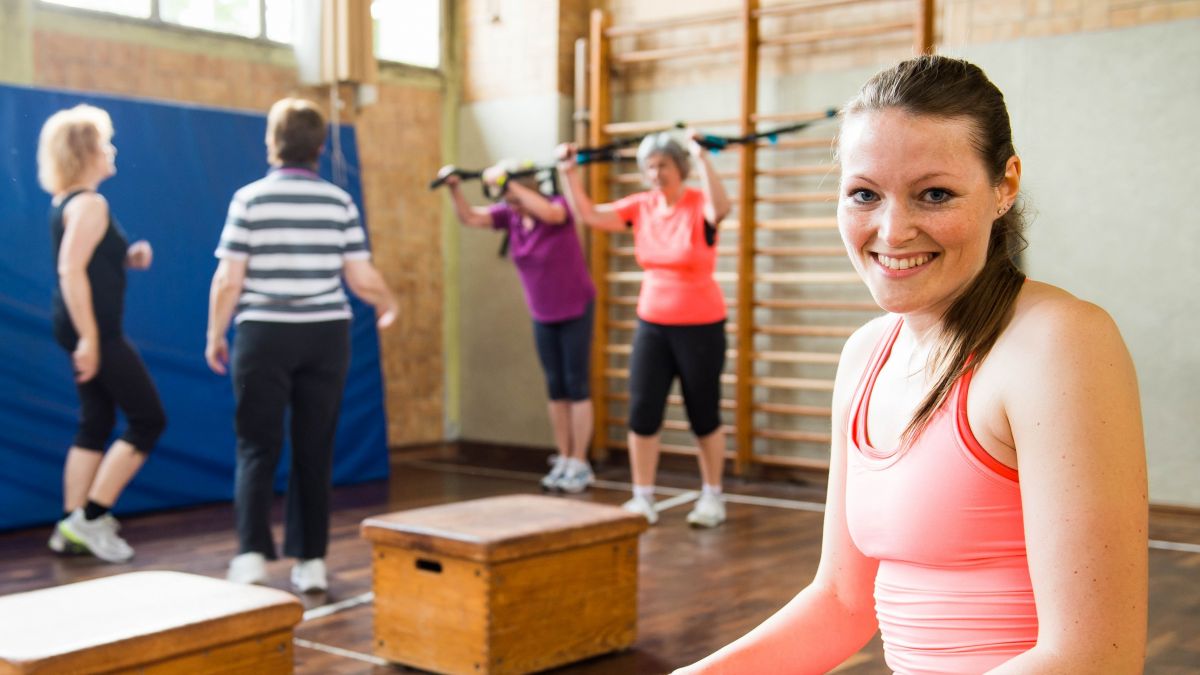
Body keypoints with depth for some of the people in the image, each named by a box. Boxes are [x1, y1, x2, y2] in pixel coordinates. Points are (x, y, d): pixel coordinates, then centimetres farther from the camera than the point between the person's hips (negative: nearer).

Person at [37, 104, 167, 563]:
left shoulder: (67, 202, 14)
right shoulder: (89, 204, -16)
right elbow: (70, 271, -24)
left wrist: (128, 259, 10)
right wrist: (89, 339, -26)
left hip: (88, 329, 10)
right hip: (94, 329, -10)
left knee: (96, 424, 13)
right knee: (149, 419, -3)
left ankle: (71, 529, 15)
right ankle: (90, 520, -2)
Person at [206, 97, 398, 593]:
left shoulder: (250, 199, -3)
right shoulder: (339, 201, 1)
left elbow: (228, 280, -5)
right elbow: (362, 278, 0)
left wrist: (215, 336, 7)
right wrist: (388, 305, 20)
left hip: (264, 335, -2)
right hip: (326, 335, 2)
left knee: (257, 448, 6)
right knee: (314, 451, 8)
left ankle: (252, 553, -6)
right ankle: (311, 561, 13)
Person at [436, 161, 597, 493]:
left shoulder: (558, 207, -19)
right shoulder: (509, 215, -4)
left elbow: (547, 212, -42)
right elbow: (469, 217, -9)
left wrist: (507, 182, -43)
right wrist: (454, 188, -25)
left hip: (576, 310, -6)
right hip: (542, 316, 6)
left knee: (576, 386, -3)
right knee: (555, 389, 9)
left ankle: (580, 465, 2)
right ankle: (563, 461, 16)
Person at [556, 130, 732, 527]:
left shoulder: (699, 205, -13)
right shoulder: (640, 207, 2)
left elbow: (720, 208, -37)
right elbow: (587, 214, 1)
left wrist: (701, 159, -44)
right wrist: (569, 173, -8)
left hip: (700, 326, -4)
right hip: (652, 324, 5)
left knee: (704, 417, 7)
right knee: (642, 413, 1)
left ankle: (712, 498, 22)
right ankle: (642, 499, 12)